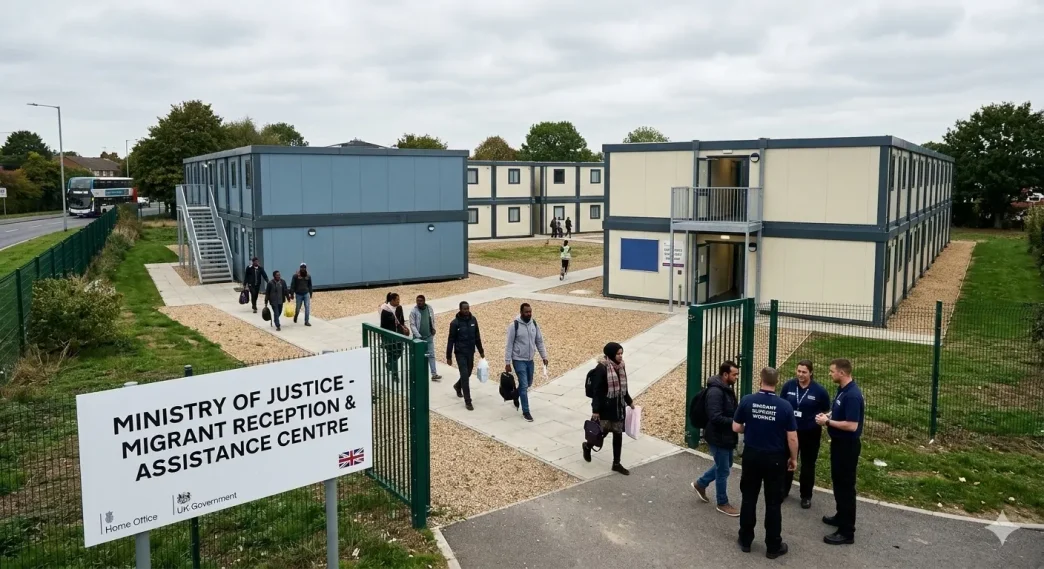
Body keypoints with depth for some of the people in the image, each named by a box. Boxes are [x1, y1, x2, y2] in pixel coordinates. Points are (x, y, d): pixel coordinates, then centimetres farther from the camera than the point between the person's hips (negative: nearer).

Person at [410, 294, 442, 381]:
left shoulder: (429, 309, 0)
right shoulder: (414, 311, -11)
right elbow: (412, 325, -14)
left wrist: (433, 328, -4)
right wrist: (418, 336, -22)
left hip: (429, 337, 3)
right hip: (419, 338, -2)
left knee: (431, 355, 1)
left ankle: (434, 374, 0)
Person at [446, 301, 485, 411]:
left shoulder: (473, 320, 0)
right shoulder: (455, 323, -14)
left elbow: (477, 336, 10)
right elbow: (450, 340, -9)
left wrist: (481, 351, 13)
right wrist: (448, 357, -8)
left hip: (471, 352, 5)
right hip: (460, 353, -5)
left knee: (468, 373, 16)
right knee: (465, 375, -7)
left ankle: (458, 386, 47)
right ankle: (468, 402, -1)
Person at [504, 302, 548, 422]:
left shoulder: (534, 323, 0)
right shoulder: (514, 325, -16)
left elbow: (539, 341, 10)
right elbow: (509, 345, -13)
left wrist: (544, 356, 8)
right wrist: (507, 362, -14)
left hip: (530, 359, 6)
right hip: (519, 360, -6)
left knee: (528, 383, 19)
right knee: (524, 385, -6)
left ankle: (516, 397, 45)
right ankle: (526, 412, 4)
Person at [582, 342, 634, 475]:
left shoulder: (621, 366, 2)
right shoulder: (601, 368, -19)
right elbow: (597, 391, -18)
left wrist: (629, 401, 22)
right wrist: (595, 410, -18)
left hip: (619, 407, 7)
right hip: (605, 407, -7)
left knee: (618, 434, 9)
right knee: (603, 432, 5)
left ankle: (616, 464, 19)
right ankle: (587, 446, 36)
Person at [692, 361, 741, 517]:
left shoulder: (727, 388, 6)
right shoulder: (715, 391, -26)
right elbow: (715, 417, -31)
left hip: (726, 436, 10)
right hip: (718, 437, -10)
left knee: (725, 465, 23)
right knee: (723, 470, 4)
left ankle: (700, 484, 39)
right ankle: (722, 503, 20)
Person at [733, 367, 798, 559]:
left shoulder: (747, 401, -9)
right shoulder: (784, 406, -13)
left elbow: (736, 428, -2)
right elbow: (792, 438, -10)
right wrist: (793, 458, 6)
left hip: (751, 455, 2)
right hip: (775, 458, -1)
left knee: (748, 499, 14)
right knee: (773, 503, 8)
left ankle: (745, 540, 24)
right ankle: (773, 546, 18)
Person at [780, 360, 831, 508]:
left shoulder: (819, 390, -12)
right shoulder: (788, 385, -6)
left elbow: (826, 412, 0)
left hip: (810, 433, -2)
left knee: (808, 465, 10)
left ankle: (806, 496, 25)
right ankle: (783, 490, 31)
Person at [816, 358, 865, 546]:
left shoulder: (852, 395, -25)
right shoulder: (842, 390, 6)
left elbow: (852, 425, -29)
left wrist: (828, 422, -20)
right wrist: (828, 415, 2)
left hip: (847, 445, -10)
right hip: (839, 442, 10)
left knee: (846, 486, -3)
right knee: (838, 482, 22)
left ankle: (847, 532, 5)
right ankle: (841, 516, 38)